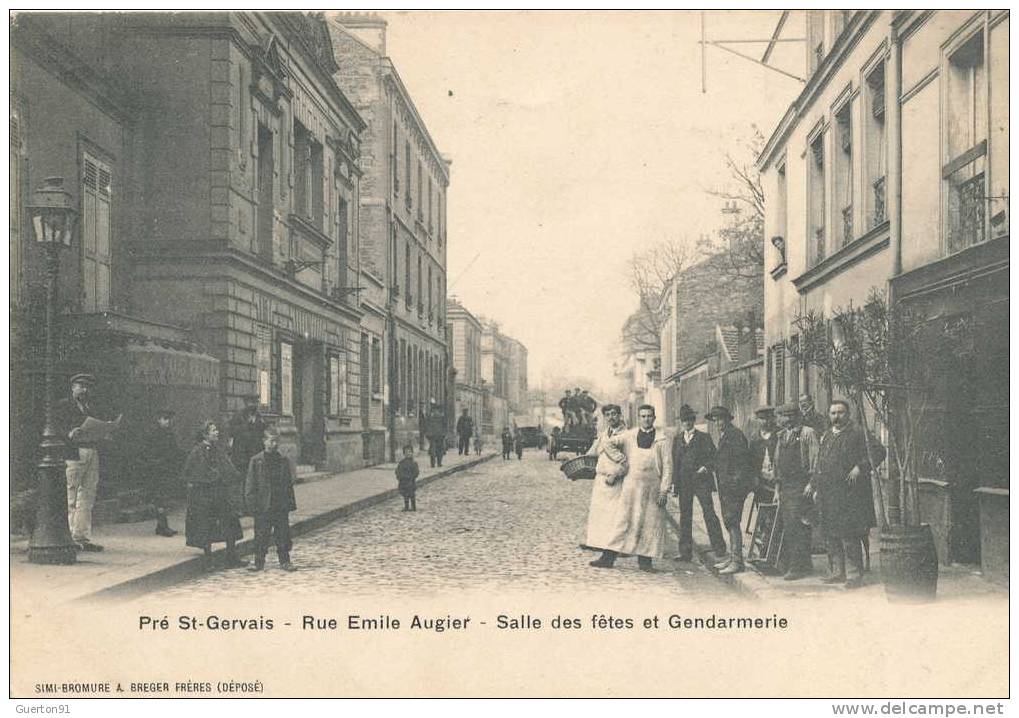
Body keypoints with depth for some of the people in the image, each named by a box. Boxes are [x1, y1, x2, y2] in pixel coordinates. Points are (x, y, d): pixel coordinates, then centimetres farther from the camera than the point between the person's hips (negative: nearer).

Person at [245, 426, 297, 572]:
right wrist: (252, 504, -8)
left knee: (283, 534, 5)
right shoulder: (256, 461, -2)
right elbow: (250, 484, -2)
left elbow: (289, 484, 12)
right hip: (263, 506, -2)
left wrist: (291, 502, 7)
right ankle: (259, 561, 13)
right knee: (261, 535, 3)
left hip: (281, 506, 3)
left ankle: (285, 561, 15)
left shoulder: (283, 461, 7)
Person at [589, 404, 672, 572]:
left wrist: (664, 490, -5)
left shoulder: (664, 439, 4)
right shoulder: (629, 435, 10)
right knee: (621, 520, -2)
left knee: (650, 524, 1)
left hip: (653, 487, -1)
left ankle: (645, 561, 10)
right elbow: (608, 442, 8)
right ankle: (608, 558, -1)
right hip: (631, 485, 1)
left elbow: (667, 466, 1)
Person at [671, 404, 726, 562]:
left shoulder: (704, 437, 4)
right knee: (685, 516, 5)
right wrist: (674, 483, 9)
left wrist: (706, 467, -18)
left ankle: (718, 547, 1)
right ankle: (685, 552, 10)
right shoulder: (677, 439, 15)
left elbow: (713, 457, 2)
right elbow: (675, 462, 15)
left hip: (701, 480, -4)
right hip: (684, 482, 4)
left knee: (709, 513, -8)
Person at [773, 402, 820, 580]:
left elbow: (815, 461, -7)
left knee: (796, 527, -10)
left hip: (800, 486, -8)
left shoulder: (807, 433, -5)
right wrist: (778, 486, 18)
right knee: (787, 527, 7)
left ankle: (799, 567, -5)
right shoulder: (782, 435, 17)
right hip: (785, 487, 8)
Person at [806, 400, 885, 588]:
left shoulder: (858, 433, -5)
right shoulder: (827, 435, 17)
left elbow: (878, 451, -12)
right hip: (828, 493, 7)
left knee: (849, 534, -9)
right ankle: (838, 572, 19)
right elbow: (820, 462, 27)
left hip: (849, 493, -7)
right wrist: (813, 483, 21)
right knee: (831, 534, 10)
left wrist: (860, 467, -19)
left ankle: (856, 574, -2)